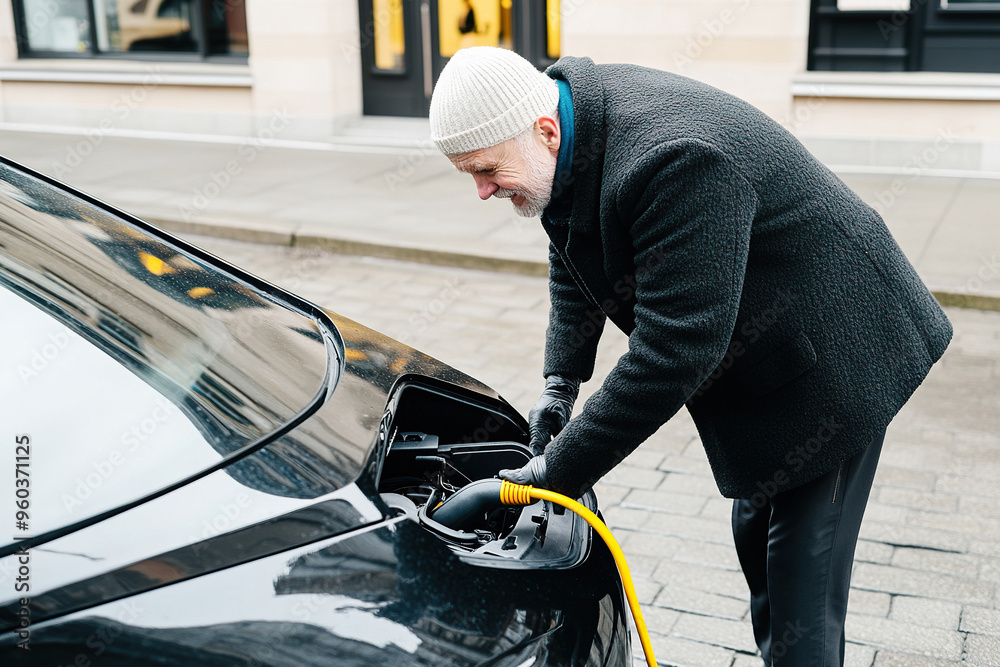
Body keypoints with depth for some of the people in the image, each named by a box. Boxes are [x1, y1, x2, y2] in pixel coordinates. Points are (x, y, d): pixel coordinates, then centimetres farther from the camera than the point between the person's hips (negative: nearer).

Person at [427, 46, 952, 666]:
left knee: (800, 573, -3)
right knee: (757, 537, 22)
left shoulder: (674, 161, -37)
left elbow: (674, 348, -37)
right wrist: (559, 383, -3)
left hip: (836, 355, -9)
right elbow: (573, 270, 10)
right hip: (760, 358, 10)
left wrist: (561, 469, -30)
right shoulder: (569, 141, -6)